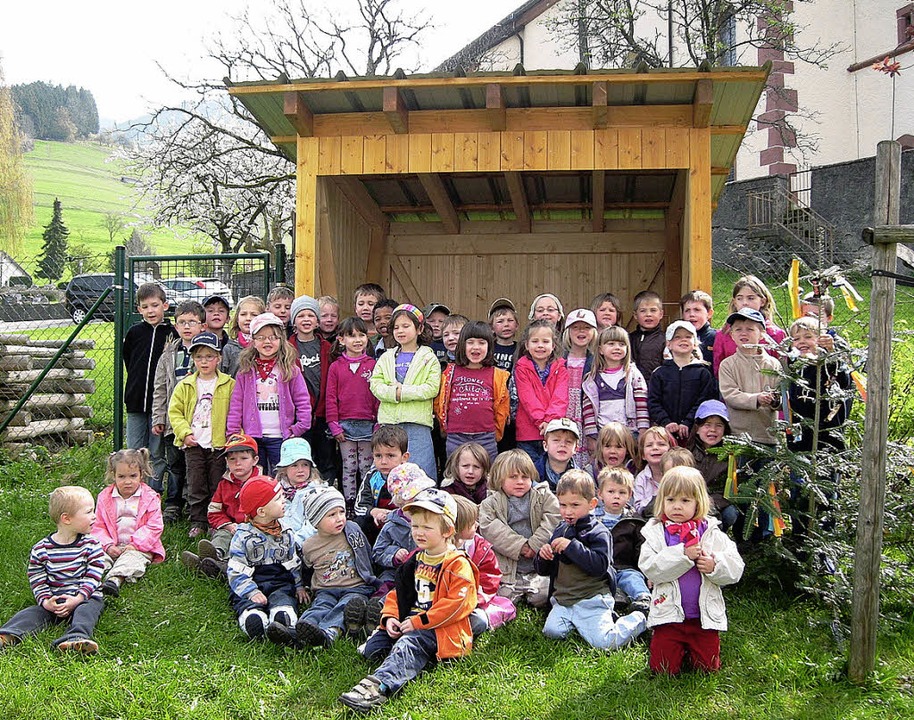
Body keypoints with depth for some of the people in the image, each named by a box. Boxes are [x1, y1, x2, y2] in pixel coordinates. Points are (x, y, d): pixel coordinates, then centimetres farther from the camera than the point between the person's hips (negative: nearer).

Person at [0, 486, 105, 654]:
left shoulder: (91, 546, 0)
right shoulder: (40, 549, 1)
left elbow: (92, 577, -5)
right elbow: (37, 581, 2)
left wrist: (77, 599, -18)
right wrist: (46, 602, -15)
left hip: (84, 598, -2)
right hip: (52, 601, 2)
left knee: (85, 611, -30)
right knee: (31, 612, -20)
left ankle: (75, 638, -55)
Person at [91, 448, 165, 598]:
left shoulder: (149, 497, 1)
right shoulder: (105, 497, 9)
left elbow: (154, 527, -4)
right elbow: (98, 526, 8)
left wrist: (135, 544, -15)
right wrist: (107, 545, -10)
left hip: (139, 547, -4)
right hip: (112, 547, 4)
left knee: (132, 559, -34)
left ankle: (115, 579, -58)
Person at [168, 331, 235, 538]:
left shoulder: (228, 385, 0)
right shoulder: (185, 385, 7)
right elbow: (174, 411, 6)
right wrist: (185, 433, -7)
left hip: (219, 444, -2)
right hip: (193, 444, 2)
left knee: (217, 486, 5)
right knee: (196, 486, 6)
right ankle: (198, 522, 16)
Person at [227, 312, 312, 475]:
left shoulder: (290, 369, 2)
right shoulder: (246, 371, 6)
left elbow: (303, 401, 2)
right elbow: (236, 404, 5)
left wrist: (299, 428, -5)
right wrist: (233, 433, 0)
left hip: (280, 437, -2)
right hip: (252, 436, 2)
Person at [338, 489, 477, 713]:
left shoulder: (457, 566, -8)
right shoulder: (414, 561, 19)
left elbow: (456, 604, -18)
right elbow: (398, 593, 24)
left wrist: (418, 622, -19)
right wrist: (389, 617, 3)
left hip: (441, 630, -9)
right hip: (409, 624, 9)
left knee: (408, 644, -37)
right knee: (373, 647, -7)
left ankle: (379, 686, -56)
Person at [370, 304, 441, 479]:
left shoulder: (429, 358, 4)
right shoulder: (386, 358, 14)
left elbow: (432, 388, -9)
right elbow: (375, 385, 3)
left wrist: (402, 391, -13)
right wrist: (394, 393, -15)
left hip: (417, 423, -4)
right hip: (389, 422, 4)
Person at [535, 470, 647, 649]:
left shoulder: (598, 533, -7)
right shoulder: (559, 531, 12)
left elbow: (600, 565, -22)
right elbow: (543, 571, 16)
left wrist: (572, 546, -26)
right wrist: (543, 557, -8)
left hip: (591, 598, -5)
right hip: (562, 598, 5)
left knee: (603, 643, -17)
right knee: (552, 631, -18)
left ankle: (638, 620, 10)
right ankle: (577, 622, 11)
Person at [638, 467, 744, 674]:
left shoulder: (711, 533, 2)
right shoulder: (655, 533, -2)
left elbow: (735, 568, -1)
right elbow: (650, 568, -17)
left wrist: (715, 566, -21)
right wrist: (682, 555, -25)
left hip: (704, 616, 1)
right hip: (670, 615, -1)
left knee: (708, 668, 7)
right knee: (663, 669, 1)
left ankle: (691, 649, 37)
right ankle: (679, 649, 32)